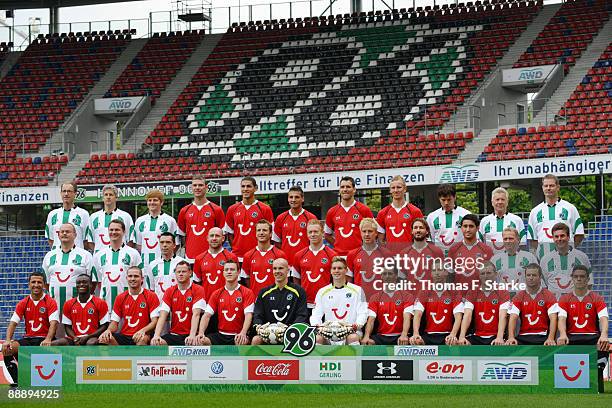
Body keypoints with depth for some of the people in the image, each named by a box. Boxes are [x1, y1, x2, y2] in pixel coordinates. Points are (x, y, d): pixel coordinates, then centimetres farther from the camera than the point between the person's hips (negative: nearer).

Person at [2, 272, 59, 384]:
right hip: (28, 339, 4)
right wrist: (7, 340, -16)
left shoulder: (50, 302, -2)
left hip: (44, 339, -4)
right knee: (6, 348, -22)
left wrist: (48, 340, -33)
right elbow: (13, 323, 2)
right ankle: (17, 382, -14)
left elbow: (53, 323, -15)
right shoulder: (23, 303, 9)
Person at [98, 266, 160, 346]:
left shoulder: (151, 296, 1)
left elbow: (155, 321, -7)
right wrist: (108, 330, -14)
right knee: (103, 339, -25)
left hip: (141, 336, -3)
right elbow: (114, 322, 11)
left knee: (142, 339, -40)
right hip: (124, 336, 3)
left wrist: (143, 330, -27)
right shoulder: (120, 298, 12)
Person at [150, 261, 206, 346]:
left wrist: (192, 336, -30)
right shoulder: (170, 291, 9)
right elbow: (162, 316, 0)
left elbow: (196, 315, -15)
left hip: (189, 335, -3)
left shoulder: (198, 290, -1)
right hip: (174, 335, 3)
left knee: (193, 343, -36)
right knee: (155, 343, -25)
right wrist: (156, 336, -18)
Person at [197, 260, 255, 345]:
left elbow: (248, 315, -11)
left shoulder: (247, 293, 0)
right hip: (220, 335, 4)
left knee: (243, 342, -38)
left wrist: (243, 333, -29)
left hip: (238, 336, -4)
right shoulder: (216, 294, 11)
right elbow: (207, 315, 4)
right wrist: (201, 333, -14)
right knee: (201, 341, -23)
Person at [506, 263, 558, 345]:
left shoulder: (548, 296, 4)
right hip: (523, 337, 1)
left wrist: (551, 339, -25)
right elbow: (513, 318, -3)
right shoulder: (519, 297, 9)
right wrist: (511, 337, -22)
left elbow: (553, 319, -7)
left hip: (543, 337, -1)